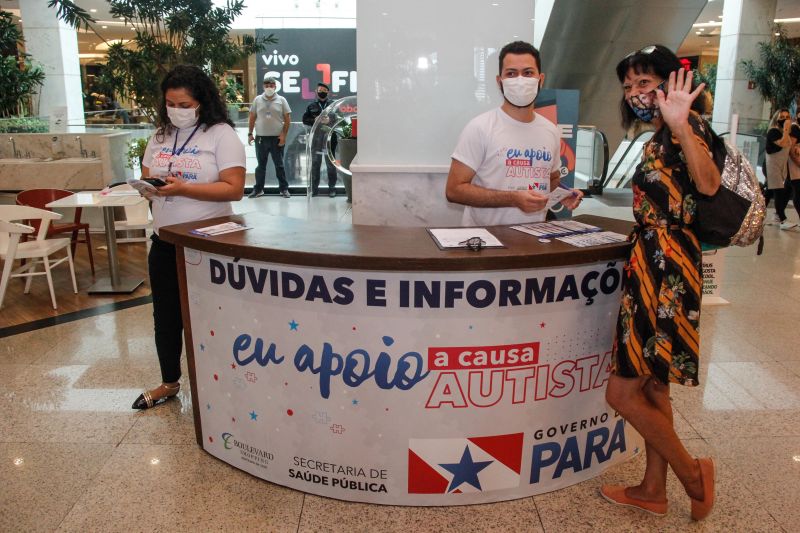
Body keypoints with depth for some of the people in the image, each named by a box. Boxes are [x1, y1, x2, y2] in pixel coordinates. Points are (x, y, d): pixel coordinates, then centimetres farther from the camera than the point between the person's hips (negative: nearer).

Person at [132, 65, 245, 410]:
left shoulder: (221, 134, -9)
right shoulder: (160, 136, 10)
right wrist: (148, 186, -9)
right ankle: (169, 383, 34)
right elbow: (146, 178, 15)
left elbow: (234, 189, -17)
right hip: (164, 240, 6)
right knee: (165, 314, 15)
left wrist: (183, 189, -25)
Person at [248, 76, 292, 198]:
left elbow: (287, 119, 0)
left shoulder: (281, 100, 1)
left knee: (279, 165, 5)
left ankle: (284, 188, 12)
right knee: (260, 165, 10)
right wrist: (250, 134, 4)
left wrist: (284, 134, -9)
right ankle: (258, 189, 17)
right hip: (261, 138, 2)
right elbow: (252, 118, 9)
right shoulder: (257, 100, 6)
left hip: (277, 138, -2)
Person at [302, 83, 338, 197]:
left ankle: (332, 188, 8)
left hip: (330, 138, -2)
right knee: (315, 164, 6)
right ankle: (314, 189, 13)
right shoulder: (311, 106, 11)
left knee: (331, 164, 2)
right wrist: (314, 120, -10)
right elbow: (305, 119, 8)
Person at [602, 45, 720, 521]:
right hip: (655, 263, 10)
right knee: (651, 385, 16)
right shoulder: (659, 139, 17)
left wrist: (681, 124, -41)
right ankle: (653, 489, 29)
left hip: (667, 267, -10)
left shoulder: (686, 127, -12)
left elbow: (708, 184, -31)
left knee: (623, 392, -5)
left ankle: (693, 474, 14)